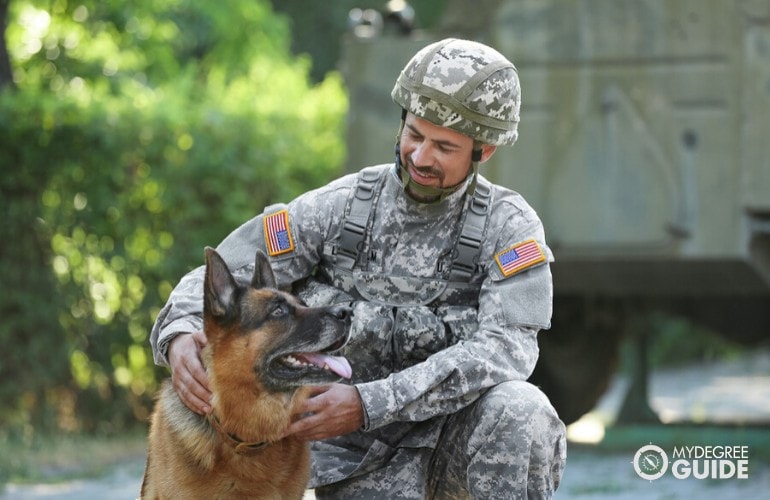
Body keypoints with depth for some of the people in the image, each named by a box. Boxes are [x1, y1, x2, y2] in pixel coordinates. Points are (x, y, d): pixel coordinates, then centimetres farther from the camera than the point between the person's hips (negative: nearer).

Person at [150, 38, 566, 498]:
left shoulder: (510, 228, -6)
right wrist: (179, 336, -26)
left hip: (455, 435, 1)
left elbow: (506, 348, -21)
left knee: (518, 408, -33)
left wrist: (369, 403, -31)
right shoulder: (339, 208, -1)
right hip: (363, 462, 0)